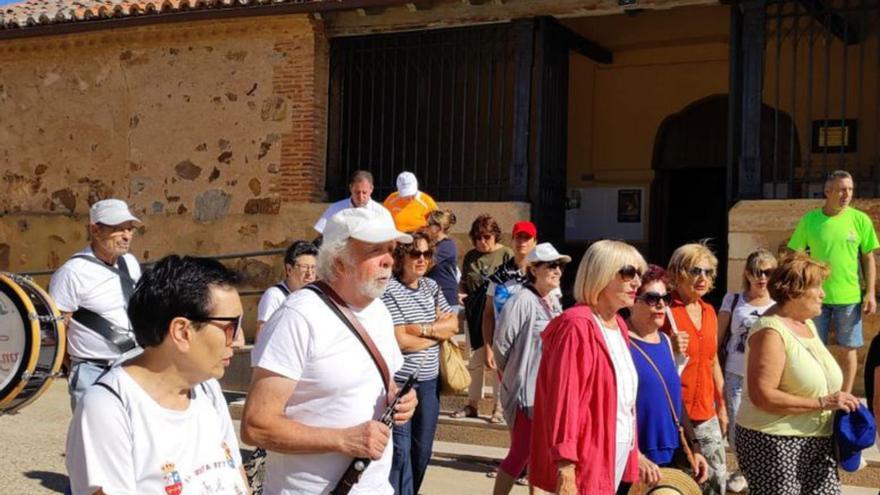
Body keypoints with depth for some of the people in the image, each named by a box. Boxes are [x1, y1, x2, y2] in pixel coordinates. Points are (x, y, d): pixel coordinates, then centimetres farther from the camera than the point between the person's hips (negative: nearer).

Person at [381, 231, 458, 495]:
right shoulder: (389, 290, -11)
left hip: (429, 381, 6)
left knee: (422, 450, 12)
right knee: (400, 451, -4)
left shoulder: (431, 287, 11)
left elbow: (454, 324, 4)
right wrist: (438, 332, -4)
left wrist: (423, 329, -11)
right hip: (400, 381, -6)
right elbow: (401, 342, -17)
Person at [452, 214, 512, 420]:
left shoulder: (506, 254, -4)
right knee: (475, 360, 10)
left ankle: (499, 406, 10)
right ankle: (472, 404, 18)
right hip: (475, 314, 5)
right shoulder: (470, 257, 10)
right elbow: (464, 284, 18)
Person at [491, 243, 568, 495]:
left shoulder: (555, 302, 9)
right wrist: (512, 373, 2)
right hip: (526, 391, -7)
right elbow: (501, 344, -14)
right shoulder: (521, 302, -16)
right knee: (521, 453, 0)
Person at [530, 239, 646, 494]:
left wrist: (635, 452, 17)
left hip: (618, 451, 9)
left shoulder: (618, 325, 11)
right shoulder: (577, 326, -16)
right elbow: (563, 400, -21)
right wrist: (565, 471, -24)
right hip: (587, 455, -9)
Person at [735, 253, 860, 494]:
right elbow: (762, 396, -24)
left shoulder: (807, 323, 11)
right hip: (774, 444, -8)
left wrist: (837, 400, 6)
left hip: (818, 442, 8)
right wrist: (822, 403, -21)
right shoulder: (770, 332, -16)